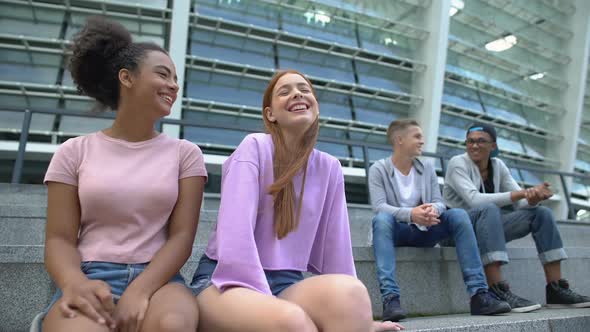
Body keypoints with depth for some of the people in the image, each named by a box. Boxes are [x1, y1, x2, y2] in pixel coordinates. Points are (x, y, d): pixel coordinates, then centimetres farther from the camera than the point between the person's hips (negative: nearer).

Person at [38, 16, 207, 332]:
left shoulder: (184, 153, 8)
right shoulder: (75, 151, 8)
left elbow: (182, 236, 0)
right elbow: (60, 238, 3)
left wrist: (140, 290, -18)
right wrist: (75, 283, -19)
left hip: (156, 277, 1)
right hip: (91, 276, 0)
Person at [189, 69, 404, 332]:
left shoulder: (329, 168, 8)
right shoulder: (255, 146, -6)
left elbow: (335, 242, 8)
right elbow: (236, 228, -18)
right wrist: (262, 299, -28)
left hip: (286, 284, 5)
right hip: (228, 282, -4)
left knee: (350, 293, -30)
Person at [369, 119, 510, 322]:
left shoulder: (427, 168, 9)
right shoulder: (378, 169, -5)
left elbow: (439, 202, -1)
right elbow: (379, 206, -18)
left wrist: (433, 210, -27)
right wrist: (410, 214, -37)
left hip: (423, 231, 4)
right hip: (397, 231, -4)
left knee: (459, 215, -20)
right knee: (382, 219, -37)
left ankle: (478, 294, -24)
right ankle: (390, 298, -46)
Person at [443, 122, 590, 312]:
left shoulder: (498, 165, 6)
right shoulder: (458, 163, -12)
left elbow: (520, 203, 2)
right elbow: (474, 200, -28)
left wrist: (533, 198, -23)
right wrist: (523, 192, -30)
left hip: (488, 228, 7)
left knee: (542, 213, -6)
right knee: (488, 209, -36)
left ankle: (556, 289, -9)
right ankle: (498, 292, -41)